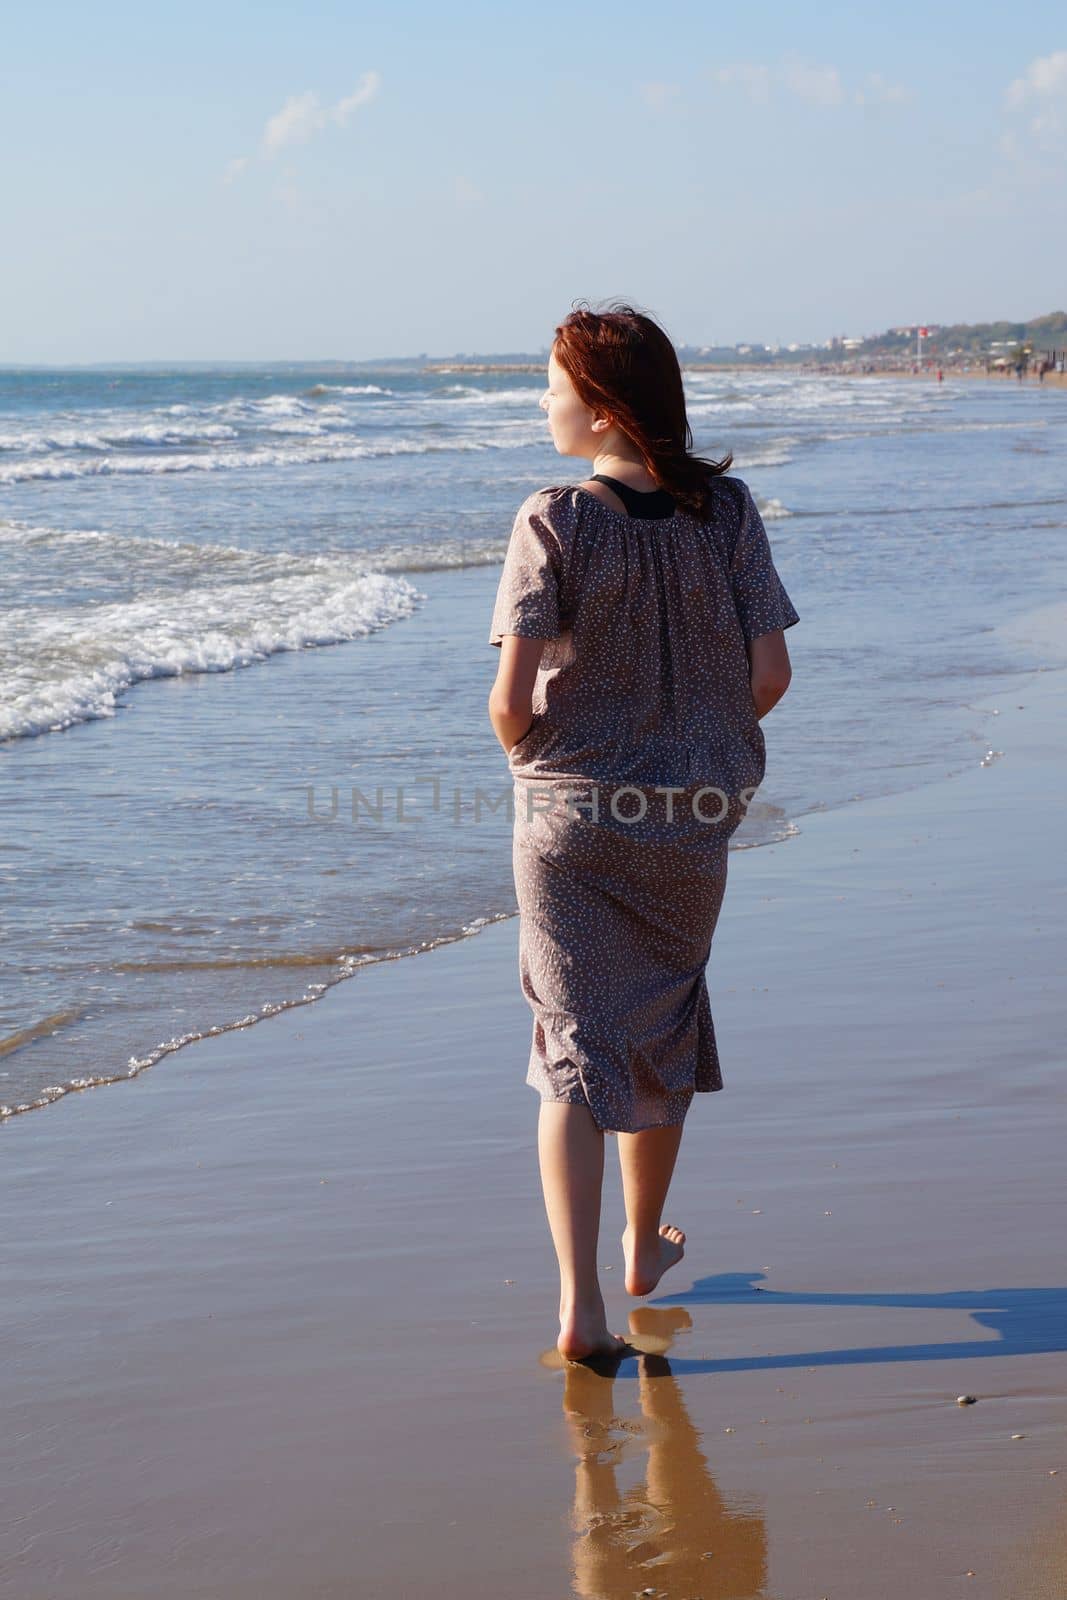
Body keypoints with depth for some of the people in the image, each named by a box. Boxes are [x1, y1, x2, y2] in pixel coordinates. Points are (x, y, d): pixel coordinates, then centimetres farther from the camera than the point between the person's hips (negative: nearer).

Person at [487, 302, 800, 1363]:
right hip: (690, 816, 3)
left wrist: (527, 750, 4)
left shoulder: (554, 522, -15)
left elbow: (511, 699, -18)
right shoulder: (726, 511, -5)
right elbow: (768, 676, -6)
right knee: (663, 1027, 22)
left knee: (573, 1047, 3)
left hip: (568, 815, -3)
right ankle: (645, 1249, 39)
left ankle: (579, 1303, -5)